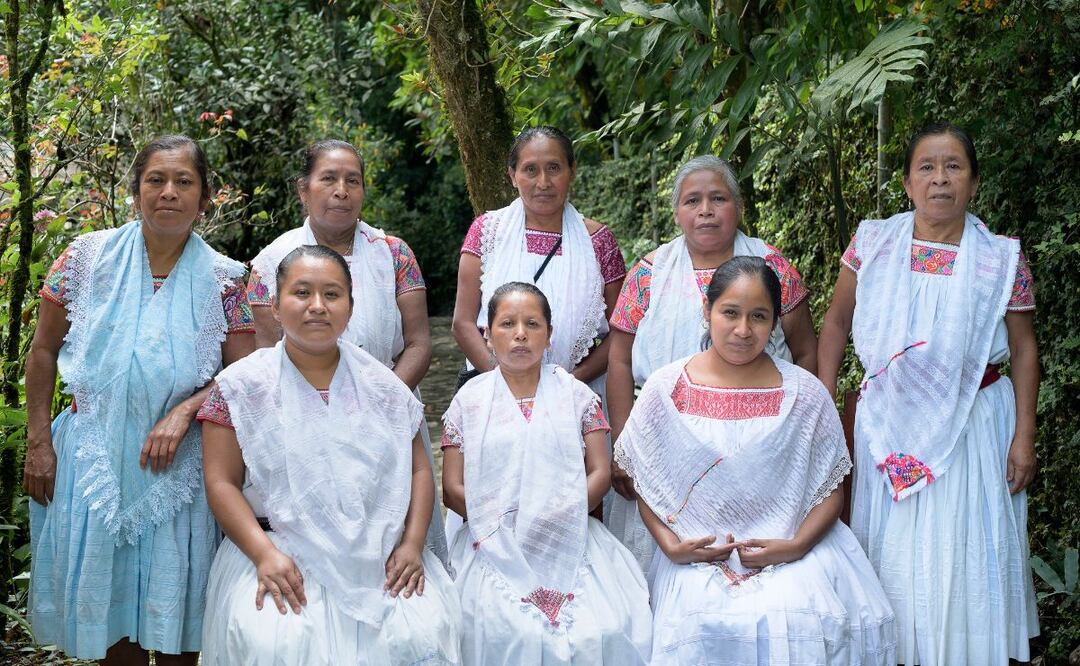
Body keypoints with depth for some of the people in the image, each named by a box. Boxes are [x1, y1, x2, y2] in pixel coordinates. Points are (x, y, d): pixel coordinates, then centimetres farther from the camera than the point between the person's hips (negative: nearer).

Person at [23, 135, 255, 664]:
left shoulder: (224, 279, -4)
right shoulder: (88, 256, -2)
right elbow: (44, 350, 4)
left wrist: (184, 411, -18)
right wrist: (38, 442, 1)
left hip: (178, 465, -1)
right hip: (96, 459, 1)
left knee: (175, 618, 9)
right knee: (111, 611, 12)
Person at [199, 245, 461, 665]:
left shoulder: (381, 385, 11)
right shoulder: (242, 386, 2)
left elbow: (417, 470, 11)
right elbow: (222, 483, -3)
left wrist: (412, 544, -4)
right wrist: (265, 554, -16)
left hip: (379, 560, 3)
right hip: (282, 559, -2)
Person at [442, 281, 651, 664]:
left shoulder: (576, 395, 11)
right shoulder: (469, 401, 9)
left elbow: (600, 473, 5)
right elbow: (453, 489, 4)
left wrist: (559, 516, -12)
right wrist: (502, 521, -12)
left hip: (571, 541, 1)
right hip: (497, 546, -1)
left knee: (607, 630, -23)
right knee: (508, 632, -28)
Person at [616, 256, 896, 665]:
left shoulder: (806, 394, 2)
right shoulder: (666, 388, 3)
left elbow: (831, 489, 4)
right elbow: (646, 483, 8)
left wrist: (796, 546, -12)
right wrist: (670, 545, -8)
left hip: (789, 550, 0)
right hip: (696, 555, 0)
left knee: (800, 623, -29)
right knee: (705, 630, -28)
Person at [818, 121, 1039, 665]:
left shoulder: (1002, 258, -4)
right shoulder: (873, 242, -1)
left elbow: (1023, 348, 0)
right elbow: (837, 320, 6)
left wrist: (1024, 436, -5)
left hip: (972, 425, -1)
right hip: (888, 423, 1)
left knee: (964, 551, 5)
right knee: (892, 550, 10)